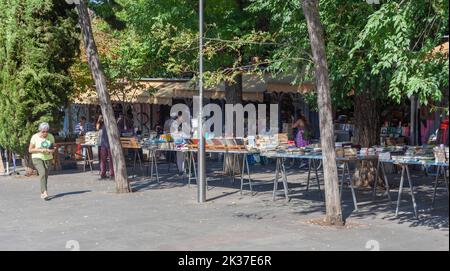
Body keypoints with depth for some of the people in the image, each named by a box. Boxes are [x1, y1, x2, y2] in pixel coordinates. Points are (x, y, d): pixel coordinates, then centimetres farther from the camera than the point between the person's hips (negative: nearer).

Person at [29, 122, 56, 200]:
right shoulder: (35, 137, -9)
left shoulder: (51, 136, 0)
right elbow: (30, 150, -6)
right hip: (37, 158, -4)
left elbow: (54, 147, 10)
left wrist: (51, 151, -14)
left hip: (47, 158, 4)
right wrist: (40, 150, -20)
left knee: (45, 176, 4)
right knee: (42, 173, -24)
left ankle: (42, 193, 22)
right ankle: (45, 192, -32)